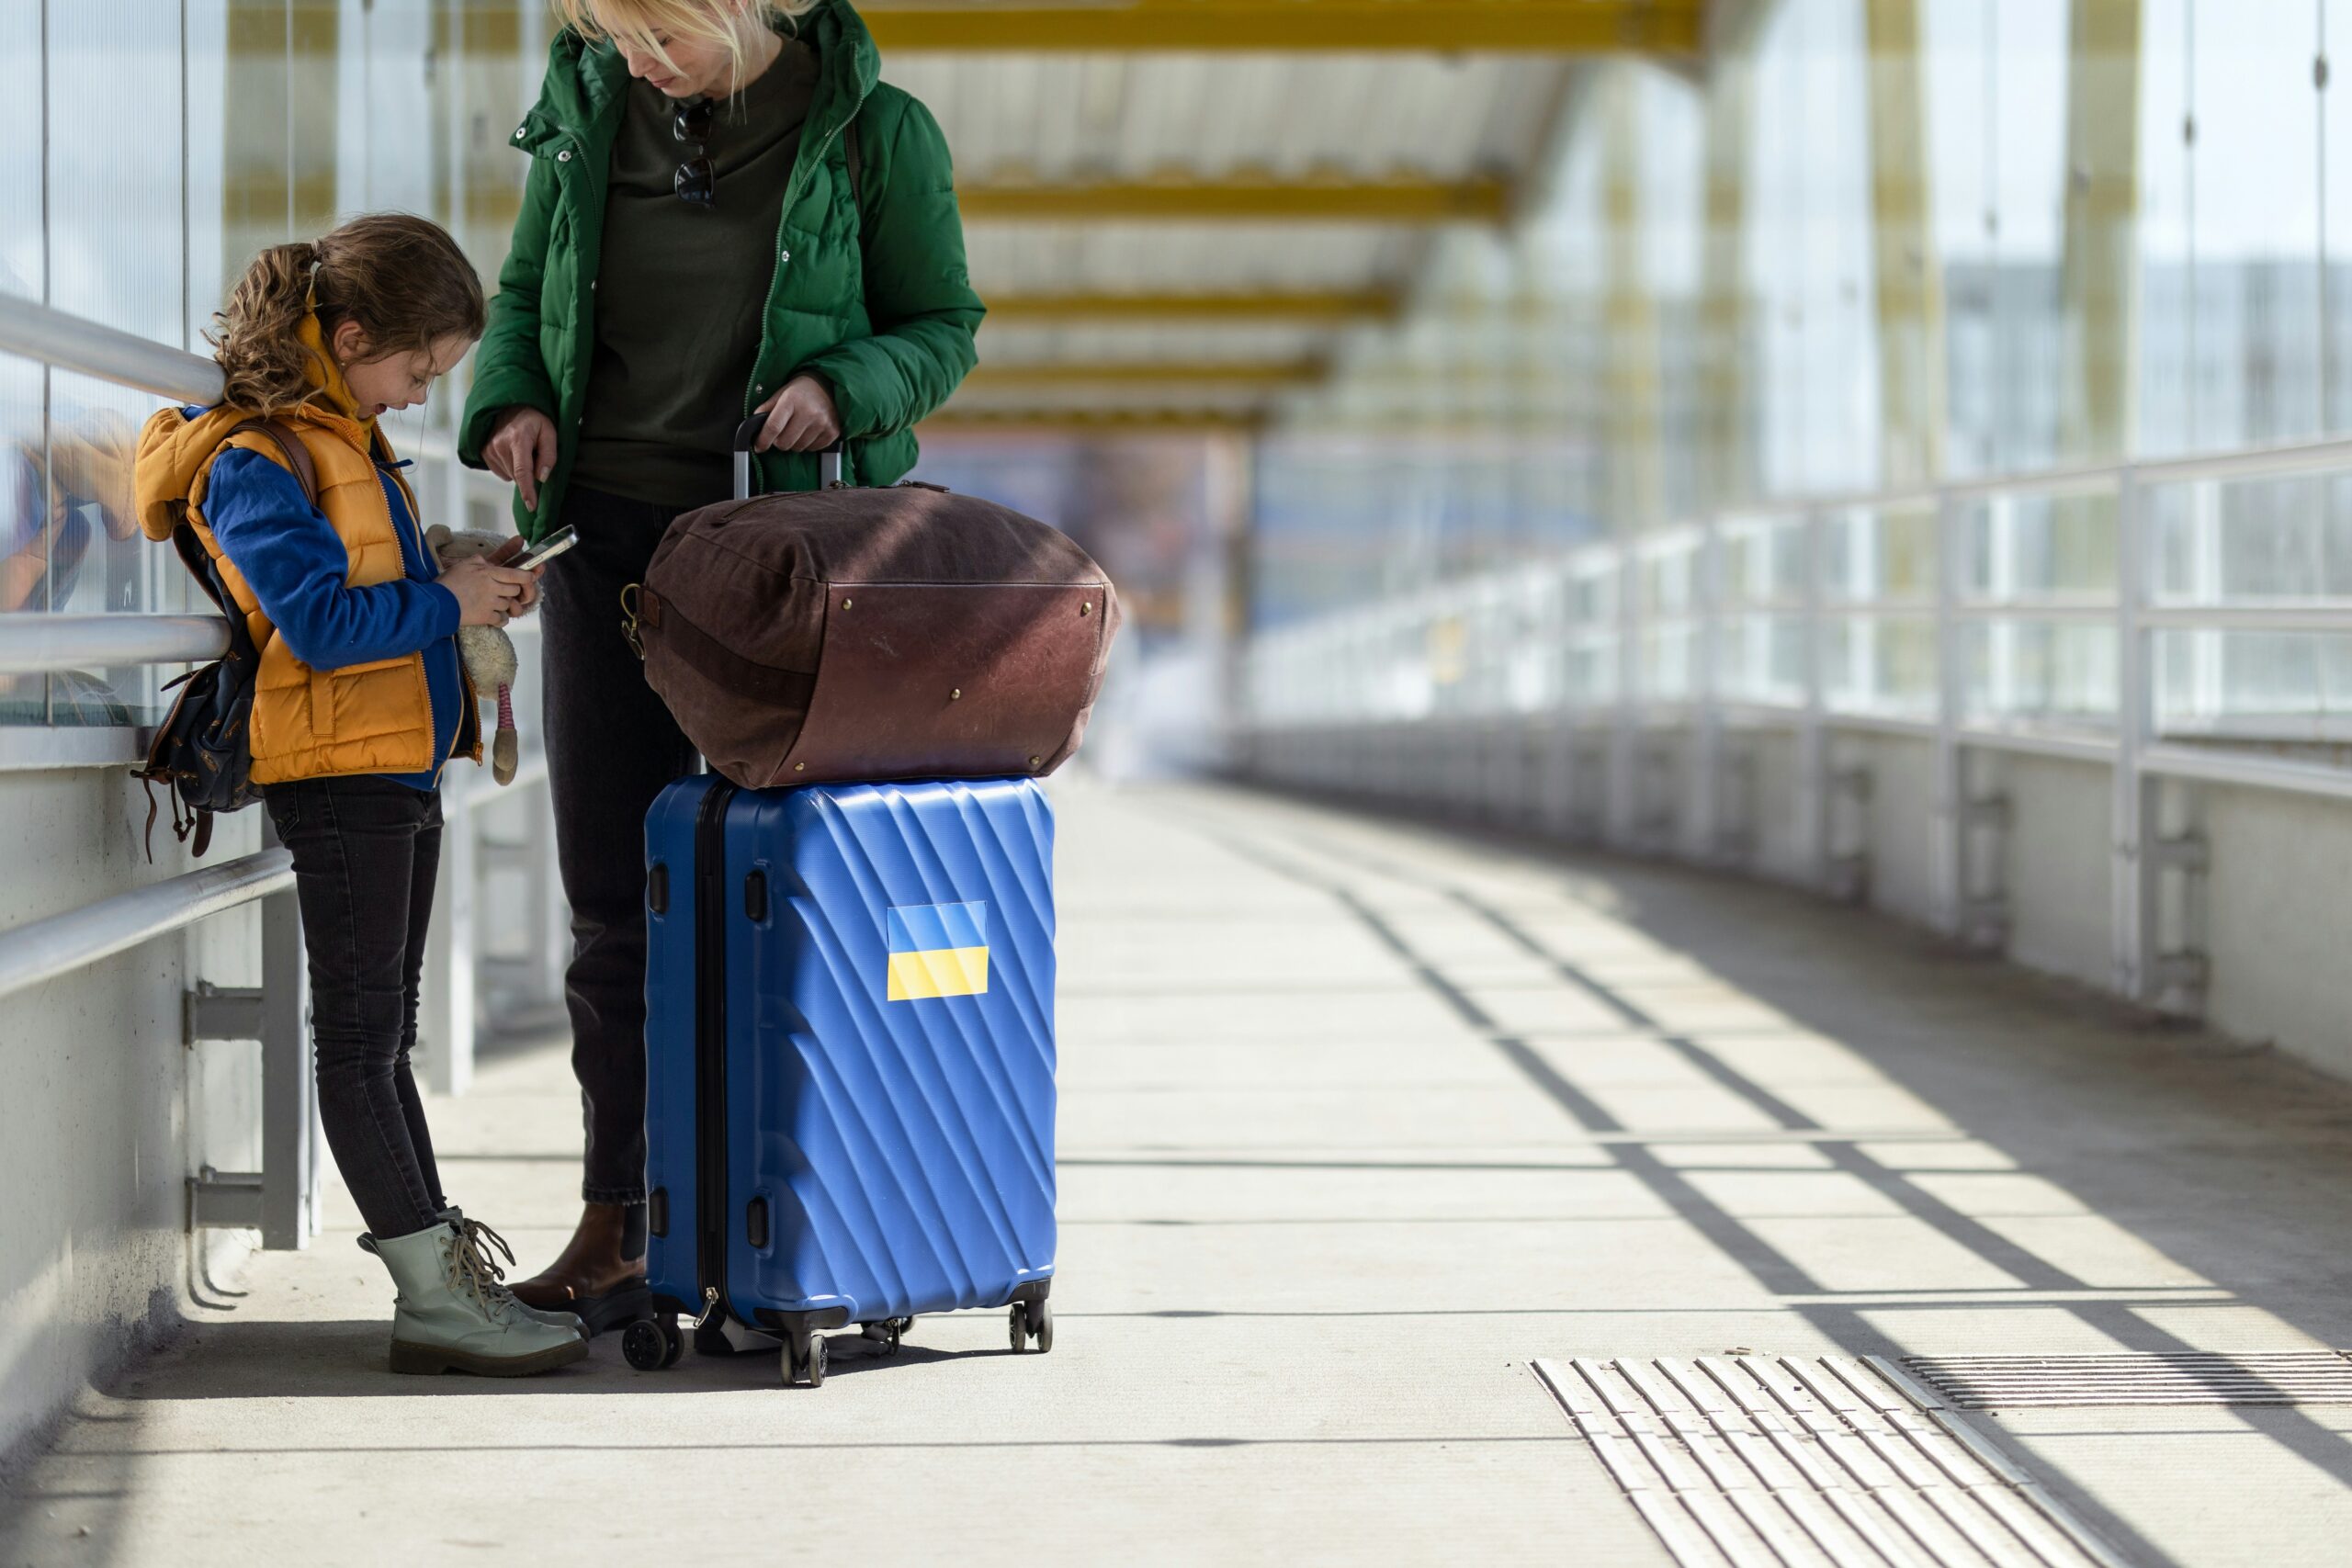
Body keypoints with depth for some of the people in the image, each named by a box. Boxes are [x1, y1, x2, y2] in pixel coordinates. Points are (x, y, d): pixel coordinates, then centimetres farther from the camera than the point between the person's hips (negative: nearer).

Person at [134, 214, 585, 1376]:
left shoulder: (344, 442, 15)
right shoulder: (255, 462, -15)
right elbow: (320, 620, -23)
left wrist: (469, 591, 7)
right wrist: (448, 602, -14)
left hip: (400, 771, 10)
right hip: (339, 772, -10)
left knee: (383, 1035, 13)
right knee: (360, 1037, -6)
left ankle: (444, 1269, 18)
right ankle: (433, 1300, -5)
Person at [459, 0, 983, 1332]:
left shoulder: (873, 131, -7)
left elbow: (941, 326, 1)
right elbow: (525, 293, 14)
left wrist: (844, 386, -19)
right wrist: (514, 400, -6)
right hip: (607, 533, 3)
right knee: (613, 892, 3)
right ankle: (616, 1224, 10)